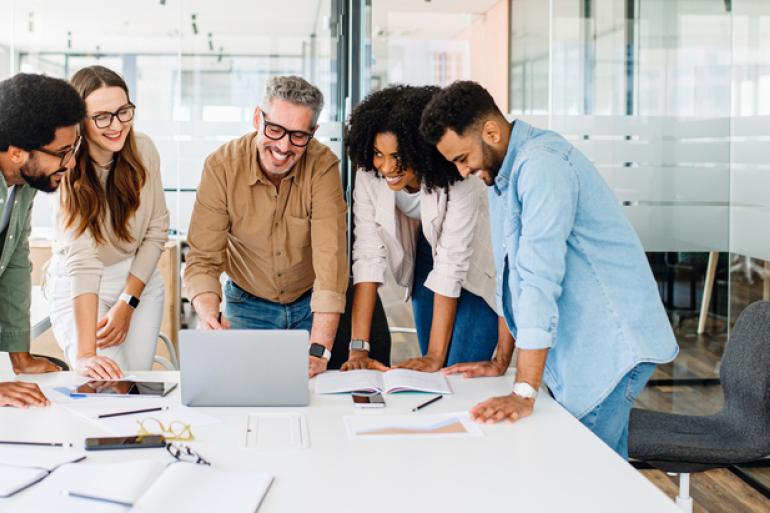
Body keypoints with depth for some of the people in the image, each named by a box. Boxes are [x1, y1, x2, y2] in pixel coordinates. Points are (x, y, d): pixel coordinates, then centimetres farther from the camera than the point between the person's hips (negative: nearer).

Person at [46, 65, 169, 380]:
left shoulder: (143, 149, -11)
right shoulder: (66, 170, -24)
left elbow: (157, 229, -3)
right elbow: (80, 260, -34)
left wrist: (127, 304, -10)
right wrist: (84, 352, -40)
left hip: (140, 280, 4)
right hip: (78, 291, -4)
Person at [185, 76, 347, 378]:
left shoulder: (323, 166, -22)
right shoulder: (222, 166, -19)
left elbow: (330, 257, -29)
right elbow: (204, 258, -19)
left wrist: (319, 349, -38)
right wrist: (208, 315, -41)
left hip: (310, 305, 0)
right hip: (248, 306, 1)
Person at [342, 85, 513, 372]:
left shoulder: (457, 179, -34)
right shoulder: (368, 174, -22)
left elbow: (451, 265, -33)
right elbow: (369, 254, -23)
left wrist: (435, 356, -32)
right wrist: (359, 348, -28)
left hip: (478, 265, -4)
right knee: (430, 374, 8)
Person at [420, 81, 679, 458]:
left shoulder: (541, 164, -20)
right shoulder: (502, 176, 12)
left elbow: (540, 278, -26)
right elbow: (516, 276, 18)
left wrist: (524, 394, -27)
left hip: (611, 346, -9)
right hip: (579, 349, 9)